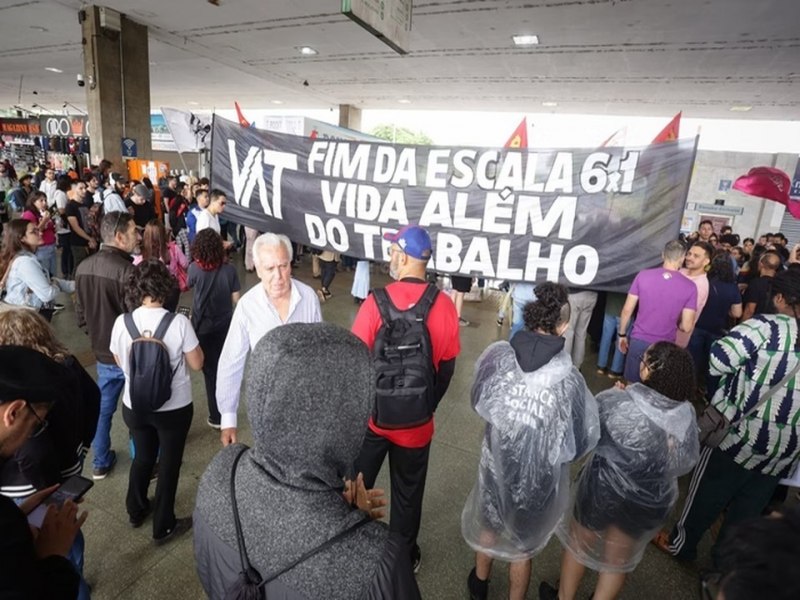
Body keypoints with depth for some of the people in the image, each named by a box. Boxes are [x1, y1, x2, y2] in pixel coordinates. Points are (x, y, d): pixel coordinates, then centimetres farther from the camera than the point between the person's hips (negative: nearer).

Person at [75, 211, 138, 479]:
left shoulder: (83, 267, -2)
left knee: (102, 408, 20)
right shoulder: (127, 271, -27)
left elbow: (80, 314, 7)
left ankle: (100, 462, 36)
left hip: (102, 353, 7)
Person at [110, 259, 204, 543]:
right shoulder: (179, 322, -22)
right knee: (169, 463, 14)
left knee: (142, 456, 26)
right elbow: (197, 363, -13)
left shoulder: (122, 322, -11)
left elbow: (120, 362, 5)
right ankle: (163, 527, 30)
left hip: (135, 406, 4)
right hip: (174, 408, -3)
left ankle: (136, 510, 48)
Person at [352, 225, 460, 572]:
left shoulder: (377, 302, -20)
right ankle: (404, 557, 41)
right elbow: (447, 369, -2)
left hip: (372, 416, -1)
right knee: (408, 493, 21)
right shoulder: (445, 307, -12)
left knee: (356, 484, 22)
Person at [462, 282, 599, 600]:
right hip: (537, 475, -3)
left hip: (496, 462, 3)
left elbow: (478, 402, -3)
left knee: (488, 525, 31)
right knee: (523, 544, 25)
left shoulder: (497, 356, -21)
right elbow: (579, 443, -16)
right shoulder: (568, 379, -29)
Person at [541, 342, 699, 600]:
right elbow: (686, 463, -4)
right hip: (652, 502, 3)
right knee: (618, 559, 26)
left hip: (603, 489, -2)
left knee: (579, 543, 25)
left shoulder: (614, 401, -28)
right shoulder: (688, 414, -16)